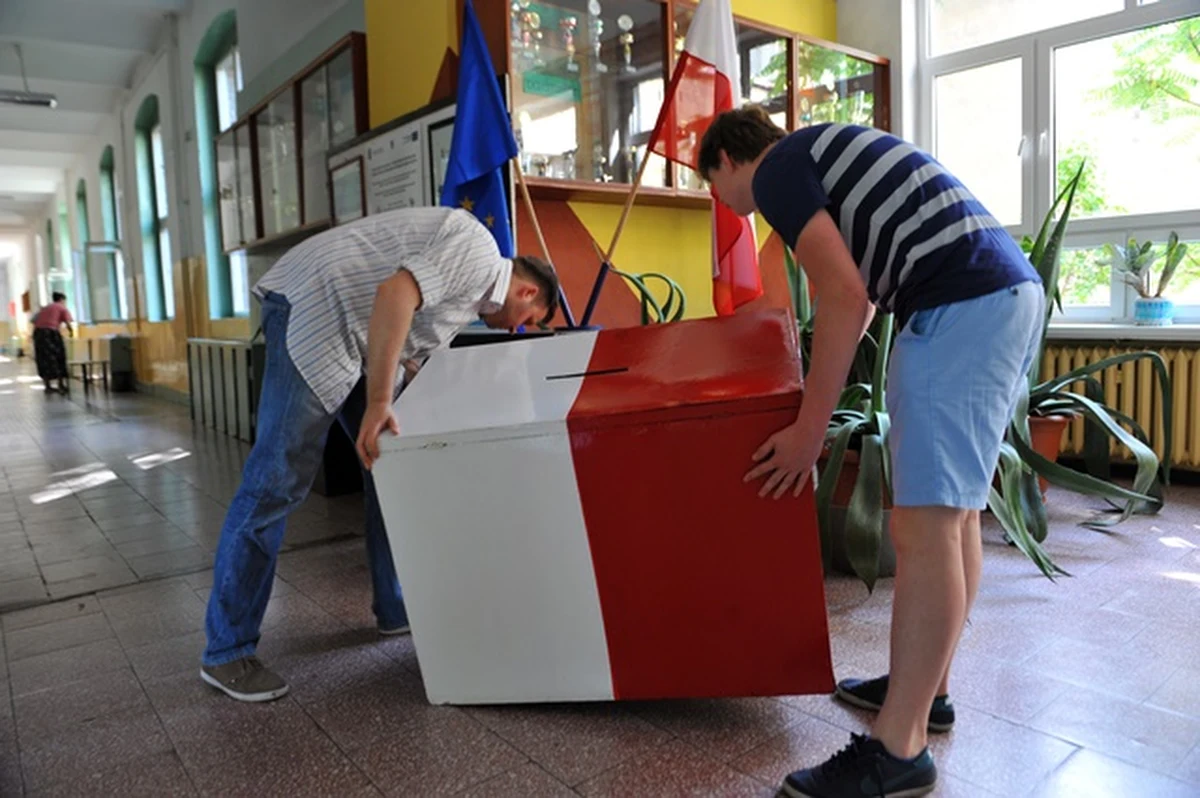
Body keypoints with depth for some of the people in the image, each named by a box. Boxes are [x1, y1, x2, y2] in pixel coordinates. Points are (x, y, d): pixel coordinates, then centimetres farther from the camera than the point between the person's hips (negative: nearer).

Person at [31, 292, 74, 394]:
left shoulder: (45, 308, 25)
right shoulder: (63, 308, 7)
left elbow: (35, 321, 20)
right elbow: (68, 324, -4)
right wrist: (72, 333, 13)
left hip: (38, 332, 6)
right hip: (51, 332, -6)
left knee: (44, 360, 11)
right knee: (58, 358, 4)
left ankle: (48, 387, 14)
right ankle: (61, 386, 3)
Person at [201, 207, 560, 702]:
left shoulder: (472, 289, 20)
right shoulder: (478, 252, -11)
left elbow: (411, 349, 19)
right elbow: (394, 293, -27)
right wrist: (377, 404, -29)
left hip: (355, 332, 11)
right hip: (312, 308, -11)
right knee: (278, 482, -9)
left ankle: (398, 611, 20)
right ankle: (226, 653, 0)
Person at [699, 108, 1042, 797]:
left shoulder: (774, 169, 0)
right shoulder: (821, 153, 29)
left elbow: (844, 297, -13)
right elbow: (861, 292, 36)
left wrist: (811, 427, -8)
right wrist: (822, 391, 46)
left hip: (961, 307, -10)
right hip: (1011, 291, 10)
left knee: (924, 527, -10)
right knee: (955, 512, 13)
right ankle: (926, 688, 26)